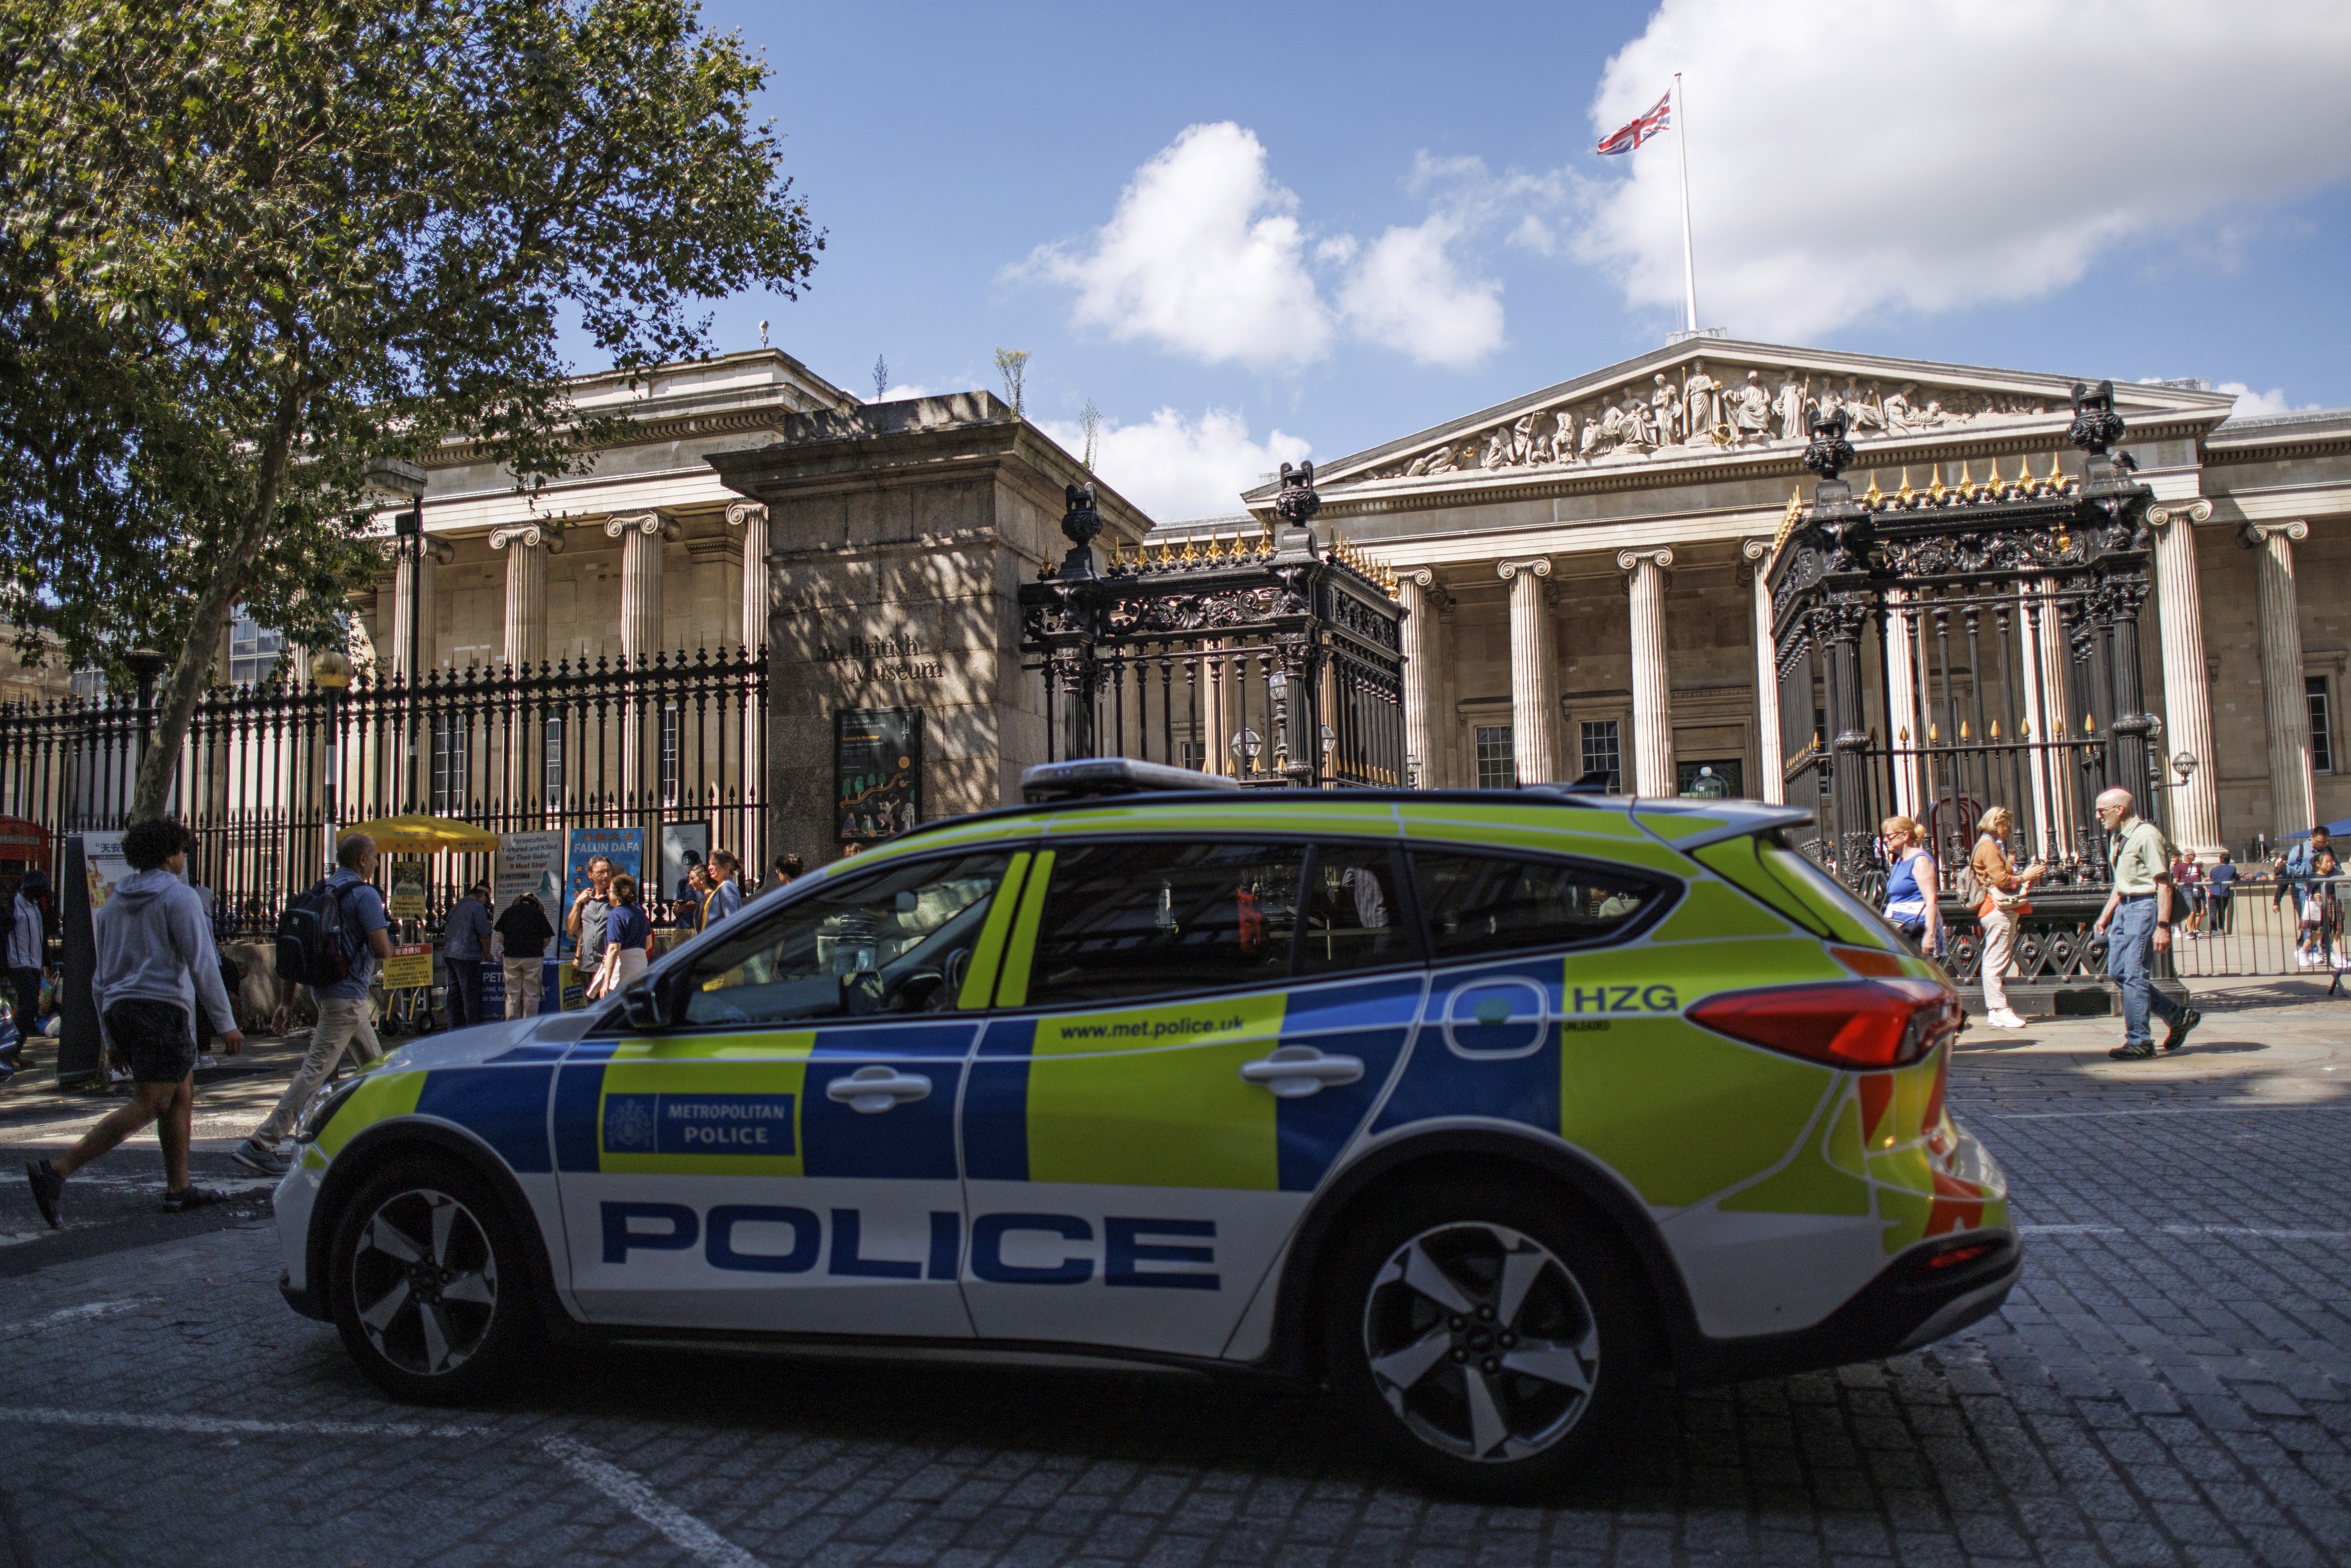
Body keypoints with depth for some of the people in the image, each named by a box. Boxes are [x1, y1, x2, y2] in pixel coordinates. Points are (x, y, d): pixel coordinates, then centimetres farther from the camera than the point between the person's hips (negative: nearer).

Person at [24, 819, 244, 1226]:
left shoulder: (115, 901, 18)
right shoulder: (179, 896, -5)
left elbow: (100, 976, 21)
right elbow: (201, 964, -11)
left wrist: (111, 1034, 26)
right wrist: (225, 1022, -7)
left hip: (121, 1009, 9)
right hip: (163, 1007, -9)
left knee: (182, 1097, 14)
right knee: (147, 1106, -11)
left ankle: (179, 1187, 13)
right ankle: (57, 1170, -21)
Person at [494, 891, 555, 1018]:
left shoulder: (509, 911, 10)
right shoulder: (538, 913, 5)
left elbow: (500, 937, 7)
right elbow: (548, 939, 2)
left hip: (511, 956, 2)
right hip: (534, 957, -2)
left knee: (512, 994, 6)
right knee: (531, 994, 1)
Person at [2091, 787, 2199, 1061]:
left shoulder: (2146, 835, -15)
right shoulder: (2116, 838, 14)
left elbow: (2164, 884, -18)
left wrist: (2162, 926, -23)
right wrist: (2105, 916, 20)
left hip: (2145, 907, -10)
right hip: (2125, 906, 10)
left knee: (2135, 975, -8)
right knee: (2117, 971, 9)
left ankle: (2139, 1042, 0)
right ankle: (2179, 1016, 22)